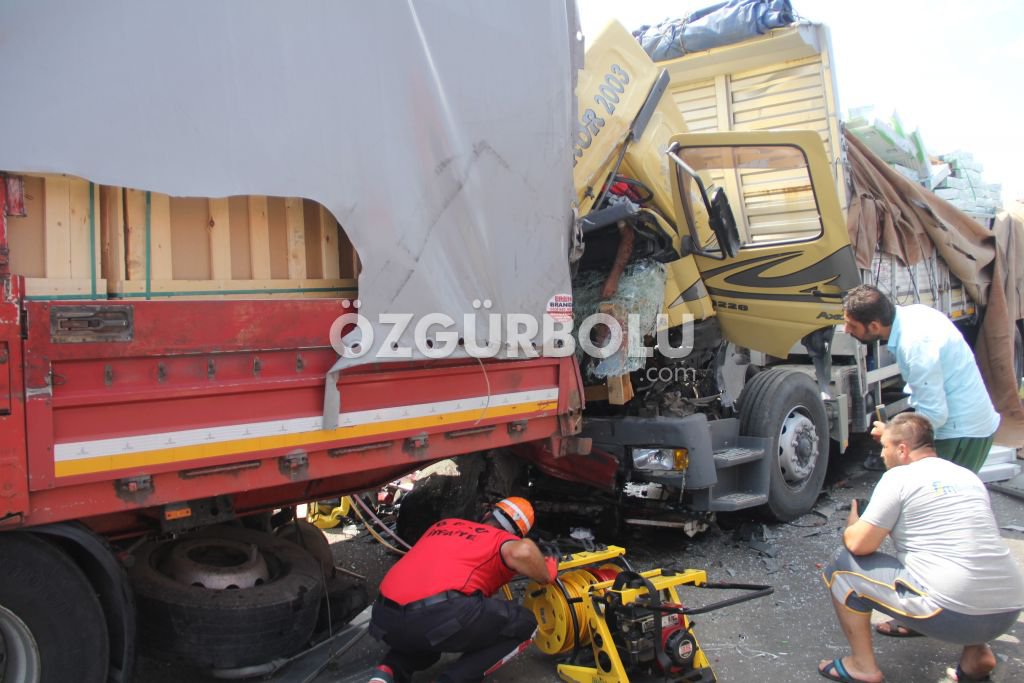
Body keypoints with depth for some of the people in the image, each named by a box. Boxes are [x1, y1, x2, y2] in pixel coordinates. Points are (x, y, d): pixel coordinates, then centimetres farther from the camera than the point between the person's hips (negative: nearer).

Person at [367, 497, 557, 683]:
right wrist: (546, 576, 8)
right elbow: (521, 551, -12)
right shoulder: (504, 540, 13)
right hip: (435, 615, -7)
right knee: (523, 623, 12)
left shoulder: (443, 525, 31)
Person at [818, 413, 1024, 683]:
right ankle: (976, 653, 21)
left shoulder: (899, 476, -4)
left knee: (843, 566, 6)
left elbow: (859, 545, -7)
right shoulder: (969, 476, 17)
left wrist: (852, 526, 16)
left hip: (953, 613, -8)